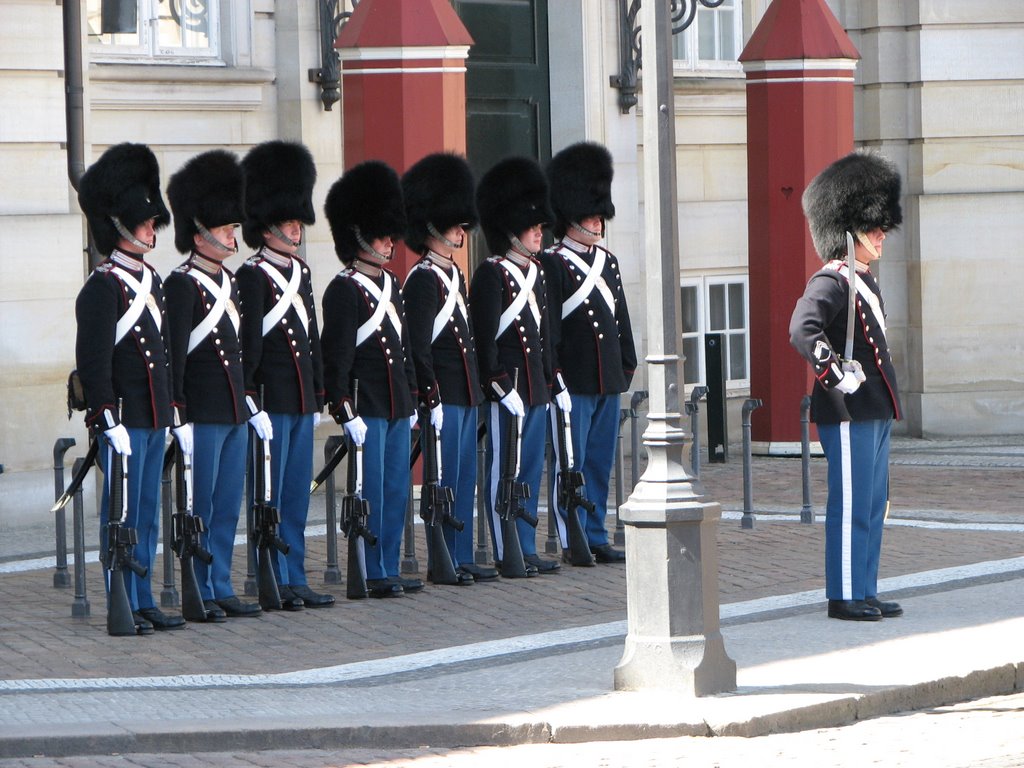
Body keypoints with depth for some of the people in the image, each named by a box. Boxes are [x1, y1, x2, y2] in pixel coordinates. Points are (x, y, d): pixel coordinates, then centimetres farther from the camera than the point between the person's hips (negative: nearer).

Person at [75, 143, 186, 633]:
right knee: (123, 516, -3)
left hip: (155, 419, 8)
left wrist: (176, 416, 19)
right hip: (124, 421, -8)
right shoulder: (103, 287, -11)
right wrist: (109, 421, -20)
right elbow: (93, 362, -16)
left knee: (147, 518, 12)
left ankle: (143, 602, 17)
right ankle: (124, 607, 1)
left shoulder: (151, 281, 15)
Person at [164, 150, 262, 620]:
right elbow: (174, 354, -15)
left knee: (228, 508, 11)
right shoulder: (183, 285, -11)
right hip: (203, 415, -8)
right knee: (200, 507, -2)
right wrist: (179, 413, -19)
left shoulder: (228, 283, 15)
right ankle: (199, 594, 3)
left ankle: (221, 590, 16)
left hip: (234, 413, 8)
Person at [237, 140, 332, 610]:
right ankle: (275, 585, 2)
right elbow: (247, 347, -15)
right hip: (271, 404, -8)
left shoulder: (300, 273, 15)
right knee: (271, 499, -2)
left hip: (301, 403, 8)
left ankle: (296, 582, 14)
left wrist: (317, 398, 18)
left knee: (296, 500, 10)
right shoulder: (253, 277, -10)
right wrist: (253, 406, -18)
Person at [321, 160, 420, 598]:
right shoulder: (344, 291, -11)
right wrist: (347, 413, -18)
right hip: (367, 409, -8)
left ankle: (390, 570, 16)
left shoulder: (390, 285, 15)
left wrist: (411, 400, 19)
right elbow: (336, 357, -15)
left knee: (396, 491, 10)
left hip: (397, 408, 8)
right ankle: (372, 575, 1)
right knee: (371, 493, -4)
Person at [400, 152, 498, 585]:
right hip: (444, 398, -9)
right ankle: (446, 562, 0)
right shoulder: (422, 281, -12)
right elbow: (418, 348, -17)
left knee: (464, 480, 10)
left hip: (466, 395, 9)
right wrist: (432, 399, -20)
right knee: (446, 480, -5)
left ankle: (463, 560, 14)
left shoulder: (454, 276, 17)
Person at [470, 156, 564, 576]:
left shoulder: (534, 273, 15)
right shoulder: (491, 276, -12)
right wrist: (500, 387, -20)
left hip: (535, 389, 9)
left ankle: (527, 550, 16)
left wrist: (554, 384, 18)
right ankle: (506, 554, 1)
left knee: (531, 472, 11)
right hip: (506, 390, -9)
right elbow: (483, 339, -16)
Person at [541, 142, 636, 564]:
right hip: (573, 382, -7)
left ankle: (596, 537, 16)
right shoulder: (554, 264, -8)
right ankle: (572, 541, 1)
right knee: (571, 463, -2)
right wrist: (552, 372, -16)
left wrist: (627, 365, 16)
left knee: (601, 463, 10)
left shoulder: (608, 262, 15)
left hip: (609, 381, 7)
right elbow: (547, 324, -12)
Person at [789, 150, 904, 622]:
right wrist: (838, 375, -26)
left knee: (873, 506, 13)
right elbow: (803, 332, -31)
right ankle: (844, 597, 1)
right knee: (851, 507, -5)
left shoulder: (863, 281, 16)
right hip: (849, 413, -10)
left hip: (875, 412, 10)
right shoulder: (831, 283, -15)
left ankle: (865, 592, 19)